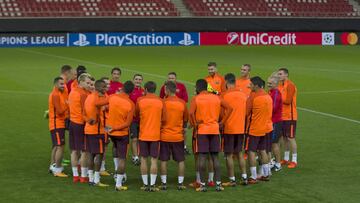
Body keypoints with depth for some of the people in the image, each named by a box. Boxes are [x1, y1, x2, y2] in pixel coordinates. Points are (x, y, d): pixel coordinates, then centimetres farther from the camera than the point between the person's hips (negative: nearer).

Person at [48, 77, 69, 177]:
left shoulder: (60, 93, 16)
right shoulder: (55, 95, -16)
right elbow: (59, 110, -20)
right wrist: (67, 105, -8)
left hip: (59, 123, 10)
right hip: (57, 124, -10)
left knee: (56, 146, 18)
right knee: (60, 147, -11)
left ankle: (53, 166, 28)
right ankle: (58, 170, -10)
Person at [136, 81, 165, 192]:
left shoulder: (140, 100, -3)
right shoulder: (160, 101, -3)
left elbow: (136, 114, 9)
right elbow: (163, 118, 1)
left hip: (143, 134, 0)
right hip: (155, 135, 0)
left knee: (143, 159, 8)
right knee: (154, 160, 2)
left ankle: (145, 184, 9)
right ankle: (152, 185, -1)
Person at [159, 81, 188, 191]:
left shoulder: (163, 102, -9)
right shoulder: (182, 103, -3)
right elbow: (186, 120, 9)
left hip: (164, 136, -1)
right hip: (178, 136, 1)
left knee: (164, 160, 7)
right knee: (181, 160, 9)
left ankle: (164, 183, 7)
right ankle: (180, 183, 7)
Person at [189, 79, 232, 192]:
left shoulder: (196, 99, -5)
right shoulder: (216, 98, 7)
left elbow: (191, 113, -20)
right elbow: (229, 108, 4)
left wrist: (194, 124, -5)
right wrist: (222, 122, 7)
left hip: (202, 130, -3)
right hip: (215, 130, 3)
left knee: (202, 157, -1)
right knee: (215, 157, 8)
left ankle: (203, 185, -1)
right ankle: (218, 184, 5)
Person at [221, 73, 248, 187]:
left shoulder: (224, 95, -12)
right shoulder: (243, 95, 4)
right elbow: (246, 111, 11)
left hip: (228, 129, -5)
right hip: (241, 129, 5)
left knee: (229, 155, 1)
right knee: (239, 153, 16)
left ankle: (232, 180, 3)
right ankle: (244, 177, 14)